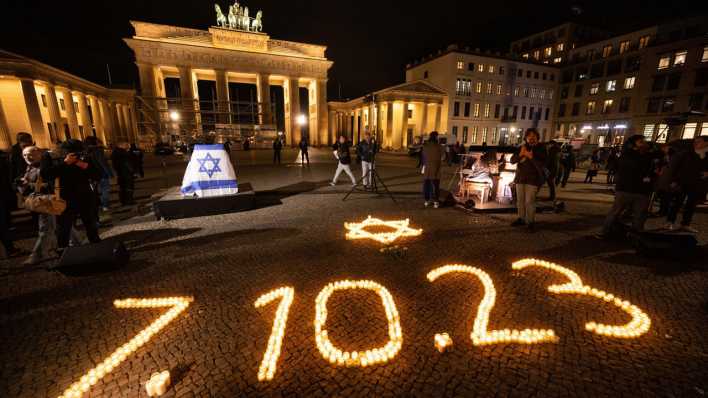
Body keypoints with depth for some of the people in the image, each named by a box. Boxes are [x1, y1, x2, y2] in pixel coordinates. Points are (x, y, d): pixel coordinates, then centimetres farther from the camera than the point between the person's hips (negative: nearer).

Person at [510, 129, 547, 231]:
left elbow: (541, 164, -13)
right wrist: (520, 154, -17)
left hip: (532, 179, -5)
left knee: (529, 201, -10)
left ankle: (530, 222, -1)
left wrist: (530, 157, -24)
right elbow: (512, 160, 0)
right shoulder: (521, 148, 8)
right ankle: (521, 219, 22)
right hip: (520, 177, 5)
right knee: (520, 200, 11)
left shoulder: (541, 148, -4)